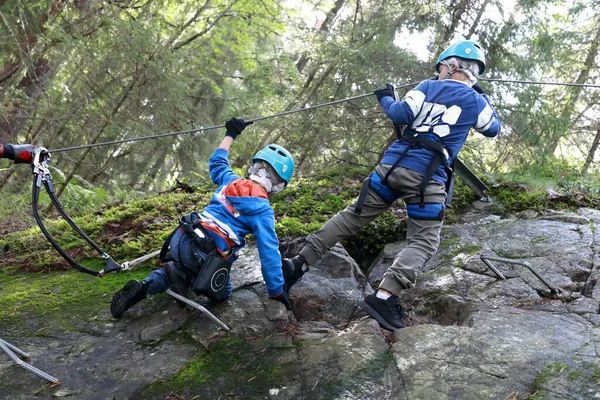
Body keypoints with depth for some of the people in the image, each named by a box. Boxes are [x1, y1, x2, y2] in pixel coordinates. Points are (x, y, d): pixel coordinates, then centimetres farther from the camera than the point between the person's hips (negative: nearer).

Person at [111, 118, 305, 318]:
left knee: (180, 267, 38)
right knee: (222, 292, 22)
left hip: (180, 239, 6)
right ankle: (181, 276, -5)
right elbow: (269, 253, -7)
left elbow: (216, 162, 37)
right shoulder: (262, 210, -4)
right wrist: (278, 292, 1)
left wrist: (231, 134, 48)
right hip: (203, 255, -6)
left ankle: (146, 286, 9)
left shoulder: (231, 180, 14)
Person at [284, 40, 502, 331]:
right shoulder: (475, 101, 10)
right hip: (427, 178, -3)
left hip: (392, 164, 3)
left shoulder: (427, 87, 11)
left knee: (352, 217, 12)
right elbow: (493, 129, 29)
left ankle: (301, 261, 11)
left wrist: (385, 99, 19)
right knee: (424, 242, 0)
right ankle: (383, 296, -20)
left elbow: (400, 115, 0)